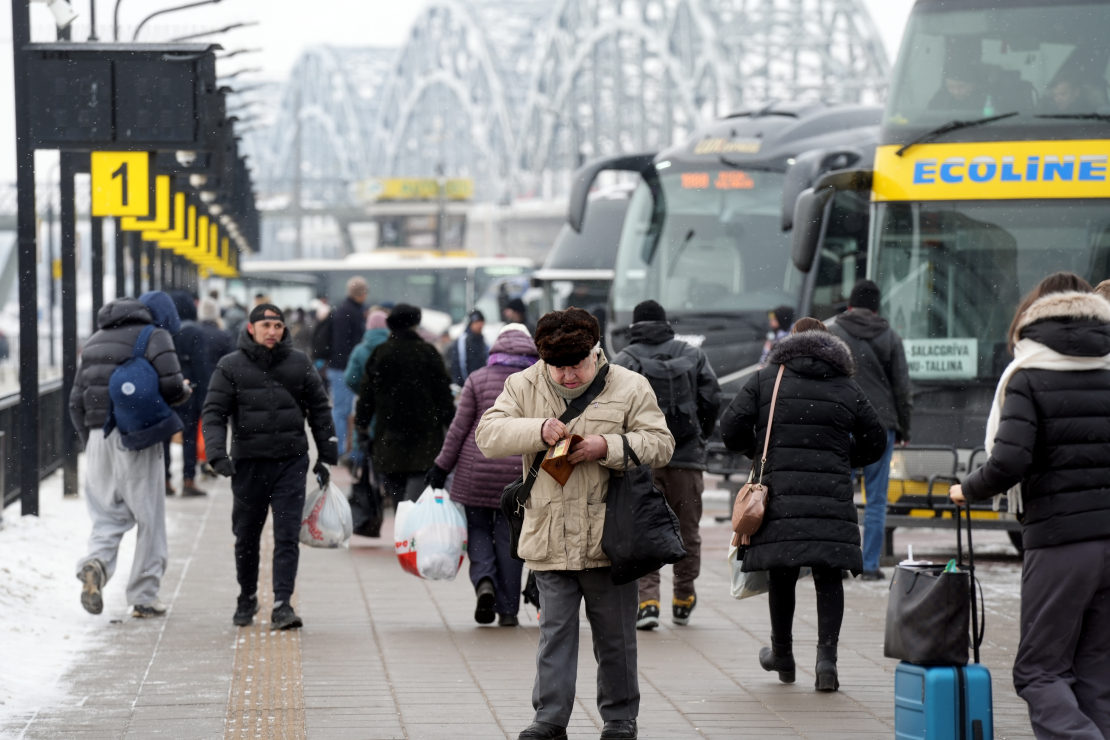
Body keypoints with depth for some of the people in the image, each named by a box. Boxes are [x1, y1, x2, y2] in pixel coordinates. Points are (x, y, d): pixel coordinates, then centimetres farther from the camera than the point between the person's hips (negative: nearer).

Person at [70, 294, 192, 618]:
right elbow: (171, 384, -16)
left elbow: (77, 402, 15)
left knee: (107, 516, 12)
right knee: (149, 519, 5)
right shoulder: (153, 336, -2)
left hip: (98, 437, 5)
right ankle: (143, 597, 6)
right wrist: (185, 392, 7)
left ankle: (96, 562, -17)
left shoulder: (94, 342, 16)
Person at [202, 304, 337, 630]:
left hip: (291, 461, 0)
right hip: (248, 463, 0)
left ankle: (282, 604, -10)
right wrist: (217, 453, -18)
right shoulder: (231, 366, -1)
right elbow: (214, 412, -4)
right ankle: (247, 598, 31)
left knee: (288, 536, -9)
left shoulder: (299, 363, 4)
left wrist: (326, 456, 10)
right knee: (246, 537, 12)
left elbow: (319, 409, 12)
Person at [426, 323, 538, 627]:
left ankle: (484, 580, -13)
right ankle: (508, 609, 7)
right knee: (509, 536, 7)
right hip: (520, 473, 1)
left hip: (477, 470, -1)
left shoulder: (478, 379, 1)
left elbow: (459, 428, -1)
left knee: (477, 529, 13)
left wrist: (442, 466, 5)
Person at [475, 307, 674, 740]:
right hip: (549, 539, 1)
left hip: (609, 539, -1)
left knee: (615, 637, 8)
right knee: (555, 632, 2)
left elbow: (661, 444, -3)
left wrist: (607, 447, -18)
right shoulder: (523, 387, 4)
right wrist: (538, 430, -19)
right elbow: (488, 435, -4)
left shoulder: (630, 388, 0)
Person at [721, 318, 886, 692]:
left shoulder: (766, 380, 6)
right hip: (832, 498, 0)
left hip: (778, 493, 0)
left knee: (782, 575, 11)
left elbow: (731, 427, 0)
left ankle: (782, 655, 24)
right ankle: (826, 654, -9)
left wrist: (756, 453, 19)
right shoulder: (848, 389, 10)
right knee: (828, 576, 3)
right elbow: (875, 441, 16)